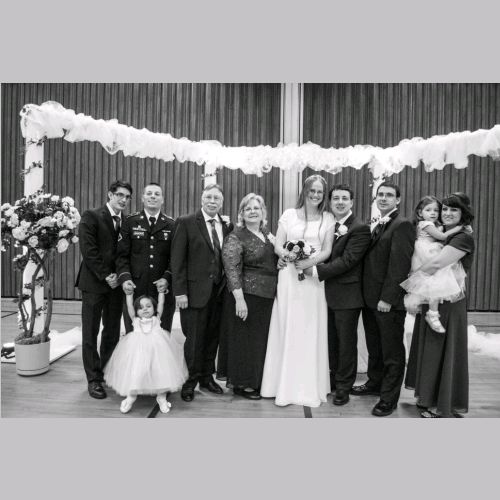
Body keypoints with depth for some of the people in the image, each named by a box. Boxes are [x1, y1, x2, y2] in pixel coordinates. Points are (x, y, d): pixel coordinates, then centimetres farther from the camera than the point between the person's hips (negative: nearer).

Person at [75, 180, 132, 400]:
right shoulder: (91, 216, -4)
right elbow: (88, 249, -11)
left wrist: (119, 276, -3)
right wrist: (105, 275, -13)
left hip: (116, 283, 4)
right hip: (94, 282, -4)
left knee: (112, 332, 9)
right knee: (90, 332, 3)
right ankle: (94, 379, 13)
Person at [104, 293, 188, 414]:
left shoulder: (156, 319, 22)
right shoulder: (136, 320, 22)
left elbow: (161, 303, 24)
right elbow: (129, 306, 20)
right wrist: (129, 293, 21)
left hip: (157, 346, 0)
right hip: (138, 347, 0)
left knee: (160, 370, -9)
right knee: (135, 371, -8)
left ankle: (161, 397, 8)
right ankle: (131, 396, 15)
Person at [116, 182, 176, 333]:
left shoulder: (172, 225, 6)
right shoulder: (130, 222, 6)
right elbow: (122, 255, 3)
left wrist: (167, 278, -10)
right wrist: (124, 278, -11)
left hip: (162, 290, 0)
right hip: (134, 290, 0)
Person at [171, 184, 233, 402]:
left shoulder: (227, 226, 8)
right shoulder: (186, 222, -4)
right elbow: (178, 259, -8)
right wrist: (180, 292, -12)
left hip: (219, 292, 4)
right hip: (195, 291, -4)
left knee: (212, 337, 14)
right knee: (194, 339, 6)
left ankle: (207, 377, 32)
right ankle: (191, 381, 25)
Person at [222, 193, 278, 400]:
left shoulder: (267, 233, 11)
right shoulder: (235, 237, -11)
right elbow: (232, 269, -19)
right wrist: (239, 299, -25)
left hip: (268, 295, 7)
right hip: (248, 295, -7)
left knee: (263, 337, 14)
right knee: (246, 338, 3)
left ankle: (257, 380, 30)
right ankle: (241, 384, 20)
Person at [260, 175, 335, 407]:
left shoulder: (328, 219, 7)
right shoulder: (289, 214, 6)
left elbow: (327, 250, 1)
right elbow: (277, 246, 3)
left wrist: (311, 261, -18)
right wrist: (288, 255, -18)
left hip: (314, 279, 0)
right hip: (289, 277, 0)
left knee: (311, 331, 3)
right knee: (286, 329, 2)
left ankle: (310, 386, 17)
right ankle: (285, 386, 14)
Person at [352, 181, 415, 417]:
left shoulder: (402, 225, -12)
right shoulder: (378, 226, 15)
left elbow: (400, 265, -19)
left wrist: (387, 298, -20)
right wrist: (368, 295, 6)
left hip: (389, 302, -8)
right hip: (371, 299, 8)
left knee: (392, 351, 6)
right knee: (374, 347, 21)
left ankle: (389, 398, 19)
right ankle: (375, 383, 38)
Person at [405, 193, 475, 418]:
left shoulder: (464, 238, -14)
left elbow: (436, 264, -25)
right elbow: (427, 262, 12)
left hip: (448, 304, -8)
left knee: (442, 352, 4)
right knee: (429, 349, 16)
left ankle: (444, 407, 22)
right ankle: (429, 397, 33)